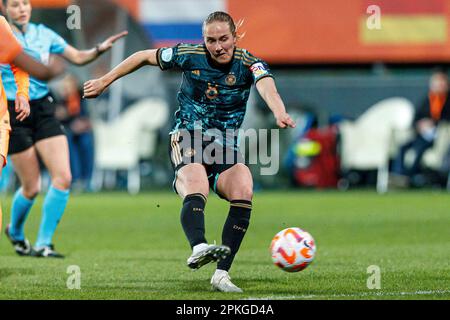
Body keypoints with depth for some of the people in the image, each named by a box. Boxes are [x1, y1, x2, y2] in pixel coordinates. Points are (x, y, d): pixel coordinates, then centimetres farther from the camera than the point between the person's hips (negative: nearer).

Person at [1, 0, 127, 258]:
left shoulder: (43, 34, 8)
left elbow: (78, 57, 14)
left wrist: (100, 49, -5)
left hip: (43, 110, 4)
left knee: (63, 178, -11)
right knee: (32, 187, -2)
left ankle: (43, 244, -2)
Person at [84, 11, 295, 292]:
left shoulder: (249, 64, -7)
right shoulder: (189, 55, -4)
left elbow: (267, 87, -29)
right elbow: (144, 57, 11)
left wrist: (280, 113, -51)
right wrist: (106, 80, 14)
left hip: (225, 146, 2)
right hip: (187, 139, -1)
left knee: (243, 192, -26)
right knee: (196, 190, -32)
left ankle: (222, 274, -22)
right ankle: (198, 248, -61)